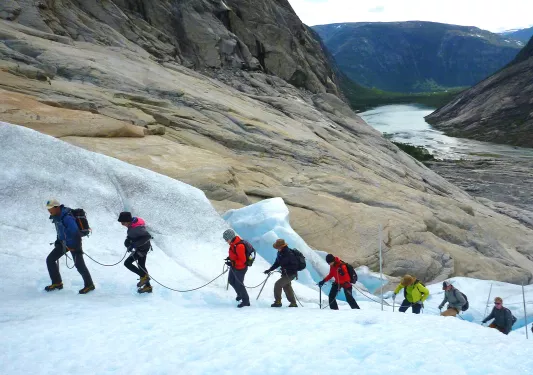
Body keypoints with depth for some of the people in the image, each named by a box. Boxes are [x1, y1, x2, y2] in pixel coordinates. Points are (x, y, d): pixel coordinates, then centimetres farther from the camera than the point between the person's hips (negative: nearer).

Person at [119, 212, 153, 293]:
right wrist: (127, 241, -6)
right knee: (141, 266, 18)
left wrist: (134, 244, -32)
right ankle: (147, 286, 29)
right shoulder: (132, 223, -3)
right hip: (141, 247, 10)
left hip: (142, 249, -10)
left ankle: (144, 276, 4)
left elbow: (147, 236, -35)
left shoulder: (136, 227, -31)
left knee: (127, 263, -5)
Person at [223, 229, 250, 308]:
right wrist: (230, 257, -1)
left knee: (239, 284, 6)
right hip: (234, 267, 9)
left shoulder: (239, 246, -33)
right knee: (231, 281, 24)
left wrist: (232, 263, -32)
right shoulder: (233, 243, -4)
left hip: (240, 268, -9)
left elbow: (242, 260, -29)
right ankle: (240, 294, 48)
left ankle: (246, 301, 26)